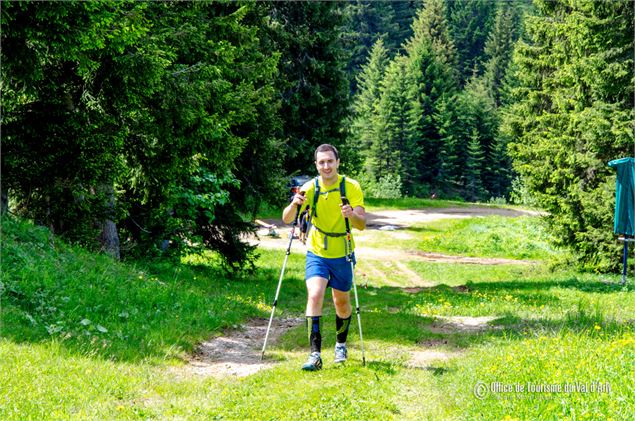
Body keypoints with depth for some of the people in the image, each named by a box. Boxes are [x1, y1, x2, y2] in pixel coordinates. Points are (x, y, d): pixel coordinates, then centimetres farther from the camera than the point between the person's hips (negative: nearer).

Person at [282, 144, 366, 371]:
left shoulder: (351, 187, -11)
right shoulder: (309, 188, -10)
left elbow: (362, 224, -18)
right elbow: (287, 219, -16)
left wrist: (352, 215, -40)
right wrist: (294, 204, -37)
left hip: (342, 254, 0)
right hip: (316, 253, 0)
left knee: (342, 302, 12)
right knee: (314, 295, -19)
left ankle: (341, 345, 38)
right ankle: (315, 354, -20)